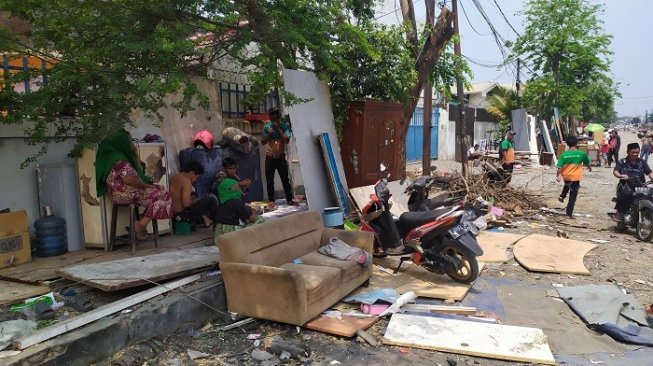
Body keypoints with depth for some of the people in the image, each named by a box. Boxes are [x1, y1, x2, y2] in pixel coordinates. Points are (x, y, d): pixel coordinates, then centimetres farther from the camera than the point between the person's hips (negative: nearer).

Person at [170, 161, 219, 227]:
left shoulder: (173, 177, 9)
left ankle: (204, 218, 18)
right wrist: (196, 200, -5)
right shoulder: (186, 181, -19)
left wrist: (194, 199, 11)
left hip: (173, 213, 9)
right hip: (182, 214, -9)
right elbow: (186, 203, -25)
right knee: (212, 198, -5)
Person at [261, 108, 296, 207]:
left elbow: (287, 140, -14)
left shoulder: (284, 126, -2)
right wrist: (269, 134, -14)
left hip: (281, 157, -2)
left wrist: (279, 129, -16)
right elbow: (263, 142, 2)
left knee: (285, 179, 1)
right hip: (269, 158, 2)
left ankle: (289, 199, 8)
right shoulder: (267, 127, 4)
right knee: (270, 180, 3)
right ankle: (271, 200, 9)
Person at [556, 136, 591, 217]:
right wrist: (589, 167, 29)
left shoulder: (564, 154, -11)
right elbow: (587, 163, 9)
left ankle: (562, 196, 25)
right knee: (573, 196, 6)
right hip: (576, 177, -2)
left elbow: (560, 167, -12)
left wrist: (557, 176, -2)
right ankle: (569, 213, 7)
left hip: (566, 177, 2)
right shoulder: (581, 153, -9)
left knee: (567, 185, 39)